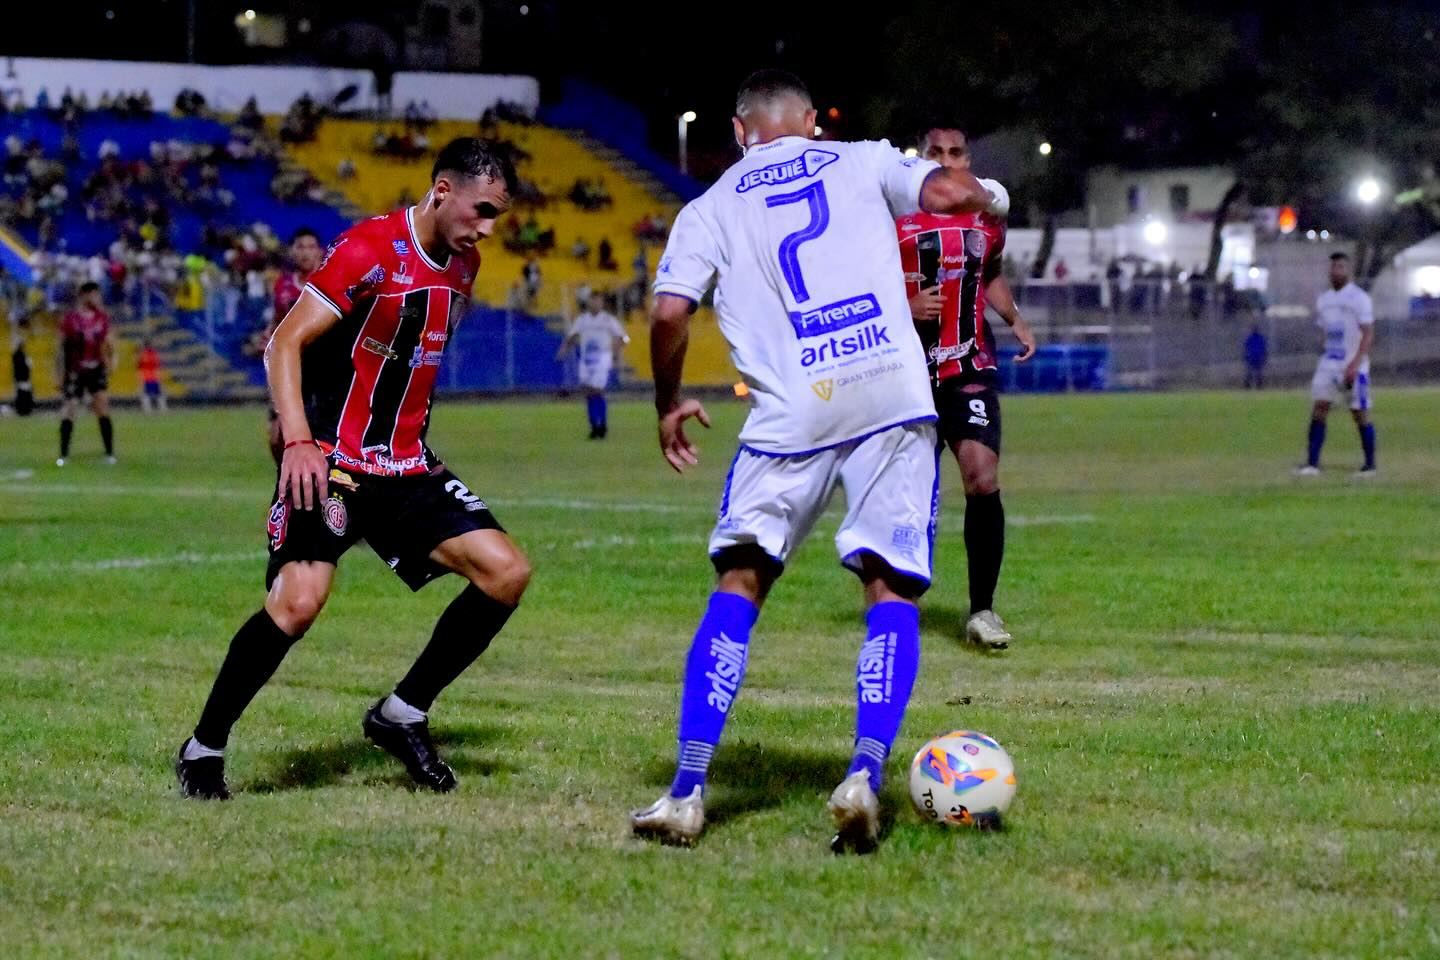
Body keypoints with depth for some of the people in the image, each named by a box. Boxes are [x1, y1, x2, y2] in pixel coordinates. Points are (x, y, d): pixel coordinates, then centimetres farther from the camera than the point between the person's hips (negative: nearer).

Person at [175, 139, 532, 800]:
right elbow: (285, 343, -19)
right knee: (298, 600, -25)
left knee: (506, 573, -6)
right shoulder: (369, 250, -15)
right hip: (328, 462, -8)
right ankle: (203, 750, -5)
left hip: (406, 468, 8)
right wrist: (297, 442, -30)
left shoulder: (462, 265, 10)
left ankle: (402, 717, 9)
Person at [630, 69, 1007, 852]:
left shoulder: (710, 209, 15)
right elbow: (950, 192, 1)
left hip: (790, 415, 0)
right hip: (893, 396, 0)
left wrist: (668, 406, 17)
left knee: (738, 589, 11)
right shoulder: (860, 162, 15)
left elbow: (668, 315, 2)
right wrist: (986, 195, 24)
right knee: (893, 591, 6)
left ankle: (687, 790, 2)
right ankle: (865, 773, -14)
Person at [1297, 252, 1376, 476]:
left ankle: (1370, 464, 11)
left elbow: (1368, 334, -13)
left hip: (1354, 367, -6)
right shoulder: (1323, 300, 11)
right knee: (1318, 409, -5)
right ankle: (1312, 463, -6)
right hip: (1329, 363, 6)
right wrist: (1328, 358, 17)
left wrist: (1354, 364, -22)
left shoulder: (1359, 298, -8)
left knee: (1360, 413, -1)